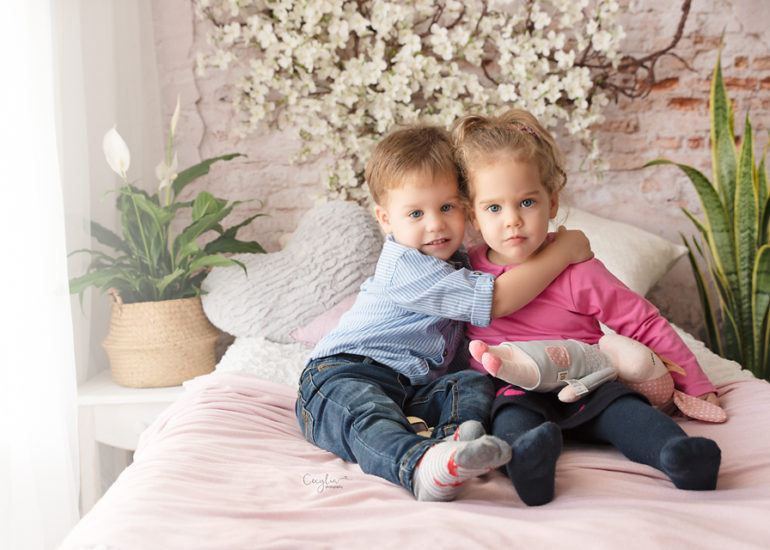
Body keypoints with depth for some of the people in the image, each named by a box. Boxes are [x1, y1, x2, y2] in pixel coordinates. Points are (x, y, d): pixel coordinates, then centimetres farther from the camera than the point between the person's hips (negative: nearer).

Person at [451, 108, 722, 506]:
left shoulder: (577, 272, -2)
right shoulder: (466, 269, 8)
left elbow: (646, 325, 3)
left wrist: (697, 385, 2)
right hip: (511, 389, 0)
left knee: (623, 409, -30)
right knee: (512, 416, -34)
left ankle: (678, 452, -52)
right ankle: (527, 459, -63)